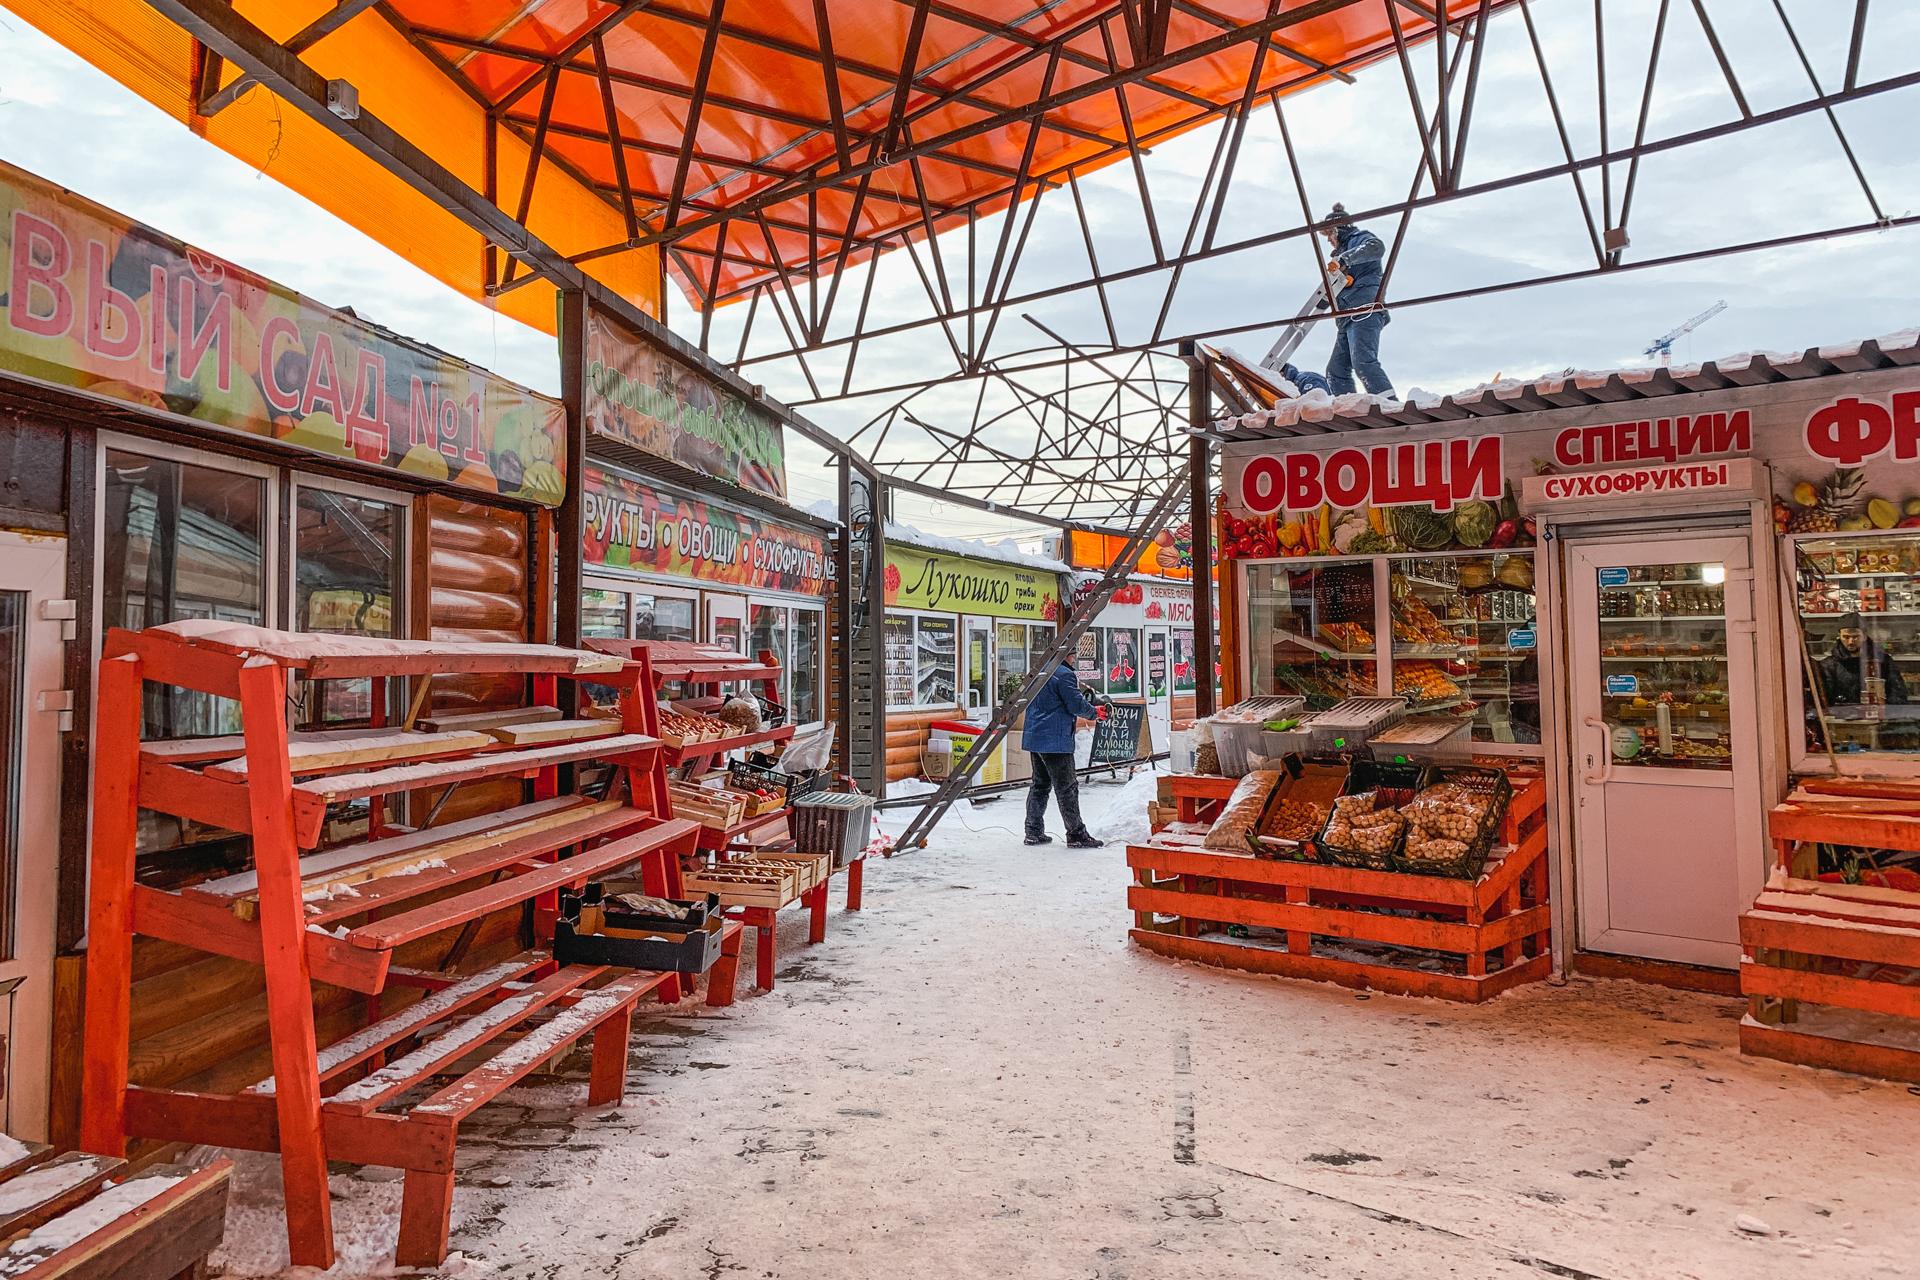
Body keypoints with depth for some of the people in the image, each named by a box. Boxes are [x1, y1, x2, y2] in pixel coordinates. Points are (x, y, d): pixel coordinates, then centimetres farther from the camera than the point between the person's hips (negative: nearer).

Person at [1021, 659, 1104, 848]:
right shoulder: (1064, 674, -15)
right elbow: (1076, 705, -16)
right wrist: (1095, 712, 3)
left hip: (1034, 737, 9)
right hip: (1055, 740, -9)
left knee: (1040, 784, 16)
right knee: (1067, 787, -3)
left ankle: (1034, 832, 19)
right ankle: (1076, 834, 2)